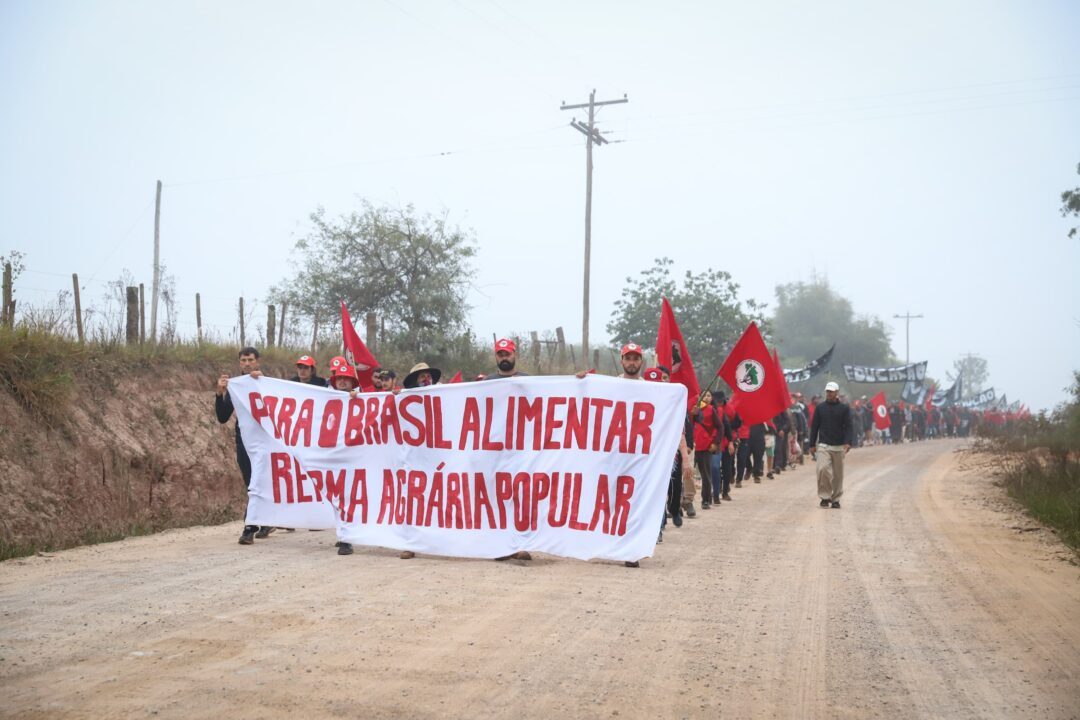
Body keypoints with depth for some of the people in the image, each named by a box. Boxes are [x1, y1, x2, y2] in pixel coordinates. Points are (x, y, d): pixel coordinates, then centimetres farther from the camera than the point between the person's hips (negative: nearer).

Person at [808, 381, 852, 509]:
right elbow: (814, 426, 9)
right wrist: (812, 444, 5)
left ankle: (835, 499, 18)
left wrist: (847, 442, -16)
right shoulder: (820, 408, 7)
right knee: (822, 469, -17)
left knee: (838, 474, 5)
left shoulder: (844, 408, 4)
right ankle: (825, 496, -6)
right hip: (823, 446, 0)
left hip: (839, 447, 0)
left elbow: (848, 426, -2)